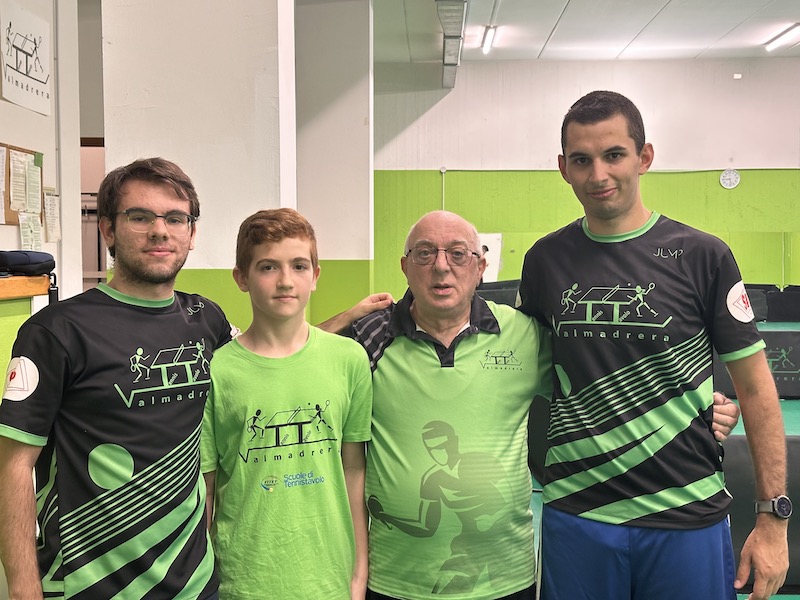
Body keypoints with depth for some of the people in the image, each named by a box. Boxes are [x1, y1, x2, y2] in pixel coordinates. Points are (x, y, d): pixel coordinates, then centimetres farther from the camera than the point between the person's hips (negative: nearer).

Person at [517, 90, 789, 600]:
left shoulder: (702, 256, -6)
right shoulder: (545, 259, 0)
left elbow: (755, 388, -2)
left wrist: (774, 520, -4)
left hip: (688, 518, -1)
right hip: (575, 514, 2)